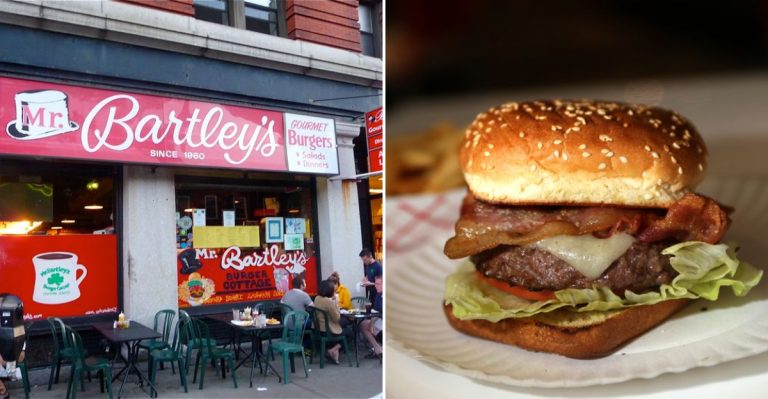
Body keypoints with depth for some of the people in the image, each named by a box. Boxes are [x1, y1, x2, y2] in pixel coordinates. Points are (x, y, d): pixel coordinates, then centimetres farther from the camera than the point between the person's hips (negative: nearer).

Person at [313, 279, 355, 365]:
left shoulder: (317, 298, 0)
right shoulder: (329, 301, -25)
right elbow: (337, 318, -18)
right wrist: (336, 304, -10)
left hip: (318, 329, 8)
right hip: (329, 331, -8)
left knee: (346, 327, 29)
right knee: (351, 333, 16)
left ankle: (335, 350, 18)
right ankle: (333, 350, 6)